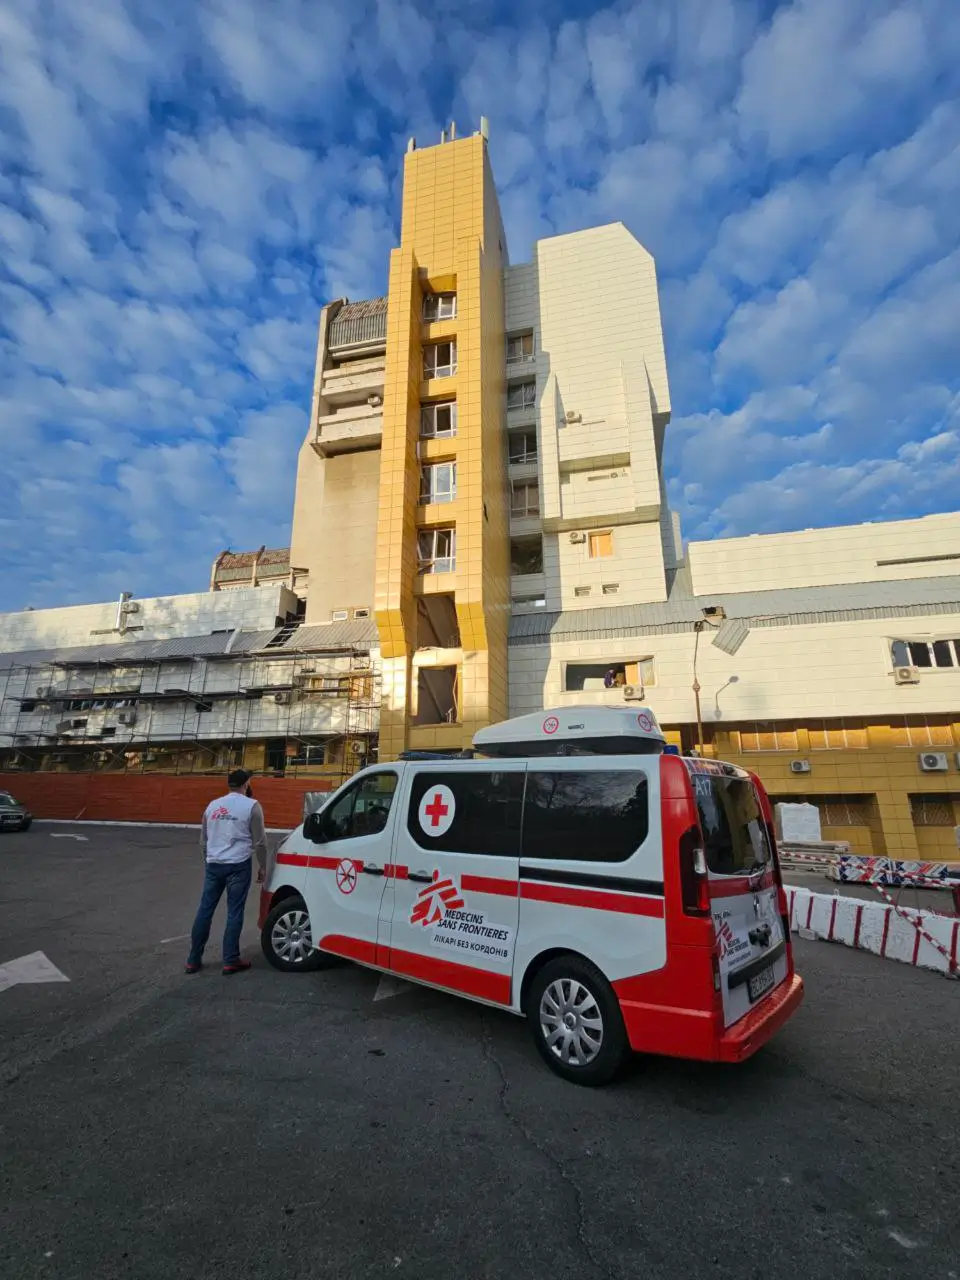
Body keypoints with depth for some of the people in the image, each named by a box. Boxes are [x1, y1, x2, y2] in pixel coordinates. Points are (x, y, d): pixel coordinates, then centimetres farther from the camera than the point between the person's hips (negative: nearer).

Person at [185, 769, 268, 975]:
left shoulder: (212, 805, 10)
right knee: (234, 913, 2)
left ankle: (193, 960, 20)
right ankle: (230, 961, 8)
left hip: (214, 865, 5)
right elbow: (259, 841, -5)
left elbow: (203, 841, 19)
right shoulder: (251, 805, -7)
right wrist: (262, 866, 7)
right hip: (239, 865, -5)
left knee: (205, 910, 13)